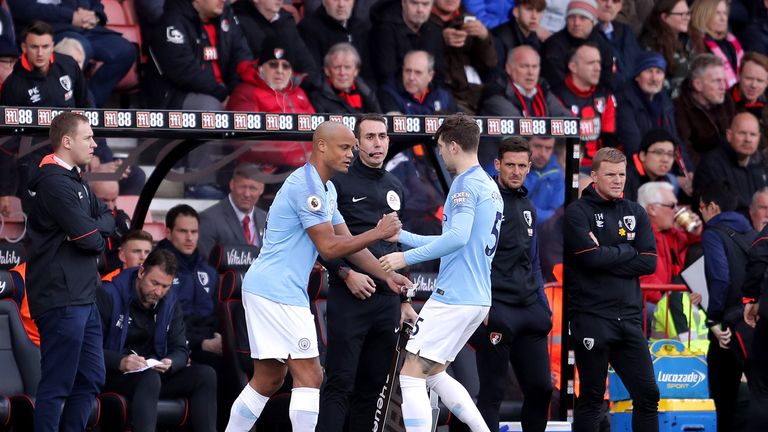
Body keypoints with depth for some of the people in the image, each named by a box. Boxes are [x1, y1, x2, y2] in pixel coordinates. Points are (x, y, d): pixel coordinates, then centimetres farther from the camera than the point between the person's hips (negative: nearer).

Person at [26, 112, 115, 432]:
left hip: (81, 297, 10)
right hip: (61, 300, -10)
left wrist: (92, 227, -8)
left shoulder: (75, 181, 17)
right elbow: (88, 236, -20)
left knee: (91, 378, 14)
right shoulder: (54, 182, -16)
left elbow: (108, 220, 13)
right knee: (57, 385, -6)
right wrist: (98, 239, 2)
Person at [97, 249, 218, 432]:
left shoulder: (170, 304, 9)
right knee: (150, 378, -38)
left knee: (206, 374, -13)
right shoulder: (109, 296, -9)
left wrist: (170, 364, -18)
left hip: (155, 373, 6)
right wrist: (119, 361, -31)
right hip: (114, 375, -6)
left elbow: (181, 350, 7)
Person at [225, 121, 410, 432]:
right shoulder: (306, 185, -15)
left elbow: (346, 242, 18)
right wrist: (378, 233, -11)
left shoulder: (327, 190, 18)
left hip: (264, 289, 10)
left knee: (269, 379, 13)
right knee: (309, 376, -11)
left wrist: (386, 276, 8)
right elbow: (329, 248, -16)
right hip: (278, 291, -10)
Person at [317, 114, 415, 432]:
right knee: (340, 383, -9)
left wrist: (404, 301, 20)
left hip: (386, 299, 6)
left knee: (372, 386, 5)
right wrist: (346, 273, -17)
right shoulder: (339, 182, -1)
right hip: (349, 296, -6)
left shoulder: (396, 189, 17)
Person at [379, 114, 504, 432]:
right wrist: (402, 236, 31)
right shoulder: (489, 186, 18)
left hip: (453, 298, -10)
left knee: (411, 375, -7)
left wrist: (407, 257, -19)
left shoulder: (466, 184, -12)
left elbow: (458, 236, -26)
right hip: (478, 299, 10)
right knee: (434, 374, 22)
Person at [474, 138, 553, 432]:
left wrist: (544, 306, 18)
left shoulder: (527, 207, 17)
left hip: (529, 310, 7)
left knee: (540, 388, 8)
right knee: (492, 392, -3)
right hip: (496, 312, -7)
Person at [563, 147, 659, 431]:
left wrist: (607, 258, -8)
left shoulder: (635, 213, 12)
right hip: (591, 319, -5)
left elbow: (649, 262, 1)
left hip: (629, 319, 5)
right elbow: (591, 257, -17)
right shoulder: (578, 212, -2)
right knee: (591, 398, 1)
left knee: (647, 395, 4)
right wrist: (627, 251, -3)